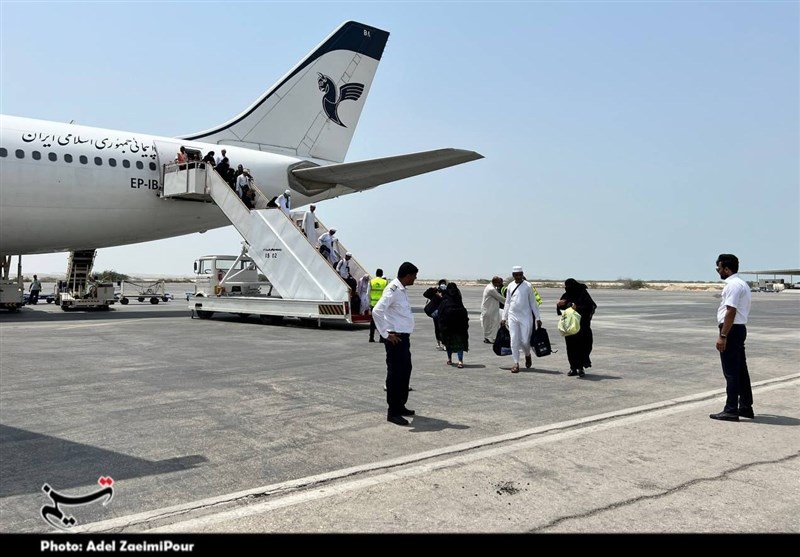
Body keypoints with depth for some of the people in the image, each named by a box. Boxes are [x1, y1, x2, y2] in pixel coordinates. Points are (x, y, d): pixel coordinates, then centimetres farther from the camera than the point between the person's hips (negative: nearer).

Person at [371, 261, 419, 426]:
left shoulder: (402, 290, 13)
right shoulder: (393, 290, -17)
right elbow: (377, 311, -27)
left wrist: (406, 333, 17)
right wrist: (386, 334, -22)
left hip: (404, 337, 10)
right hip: (395, 338, -10)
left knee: (405, 372, 18)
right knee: (395, 374, -3)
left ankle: (400, 406, 31)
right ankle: (393, 412, 4)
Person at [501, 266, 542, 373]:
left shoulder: (528, 286, -1)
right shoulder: (510, 286, 8)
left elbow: (533, 302, 2)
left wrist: (538, 318, 0)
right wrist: (504, 318, 13)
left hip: (526, 317, -3)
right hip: (513, 316, 3)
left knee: (525, 340, -3)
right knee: (514, 340, -2)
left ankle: (528, 355, 29)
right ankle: (516, 363, 5)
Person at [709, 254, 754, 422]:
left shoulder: (733, 285, -16)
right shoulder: (742, 284, 17)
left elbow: (731, 312, -23)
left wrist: (722, 336, -23)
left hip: (731, 330, -10)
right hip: (740, 329, 10)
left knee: (731, 372, -6)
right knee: (740, 370, 16)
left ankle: (731, 410, -1)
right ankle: (746, 407, 24)